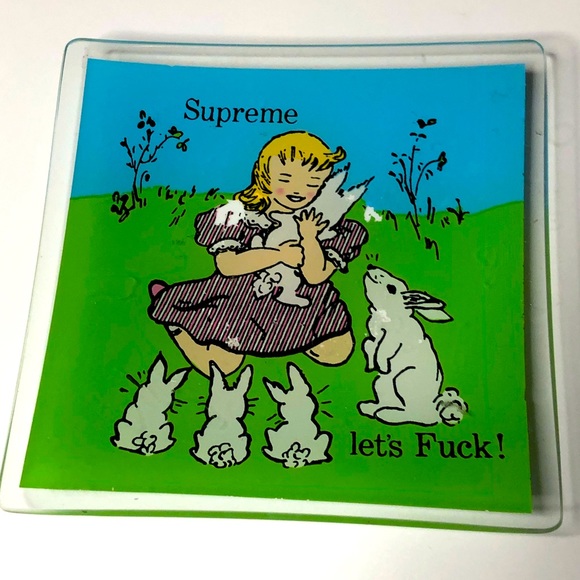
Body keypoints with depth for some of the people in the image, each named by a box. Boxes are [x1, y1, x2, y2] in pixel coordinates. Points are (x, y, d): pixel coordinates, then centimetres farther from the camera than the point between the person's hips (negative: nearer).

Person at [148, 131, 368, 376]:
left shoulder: (318, 224, -8)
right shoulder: (239, 216, -15)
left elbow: (317, 276, -14)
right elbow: (226, 264, -25)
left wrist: (309, 239, -30)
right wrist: (278, 254, -28)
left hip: (298, 307, 4)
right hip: (240, 303, -3)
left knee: (337, 353, 2)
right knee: (221, 366, -5)